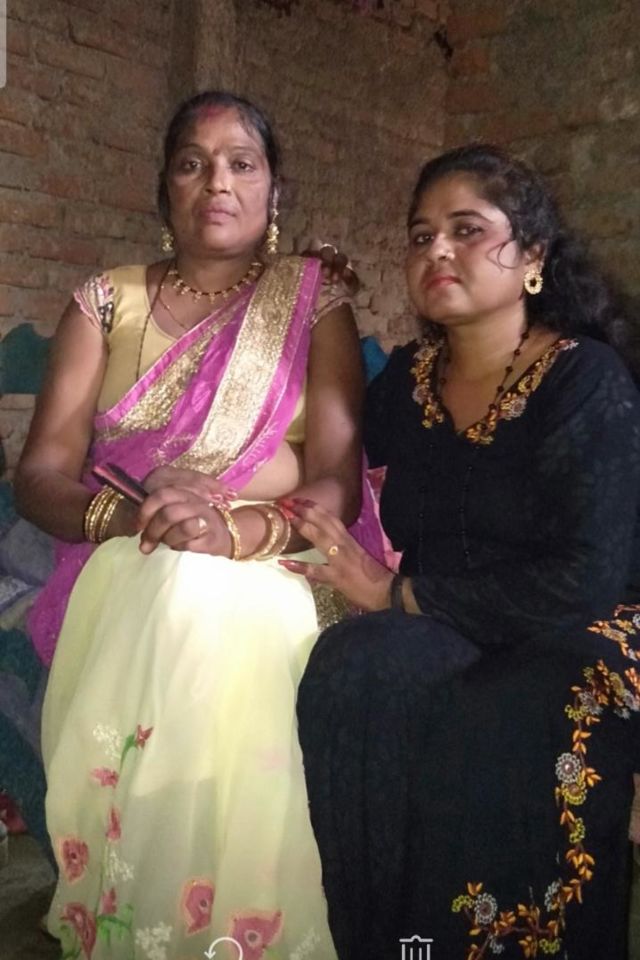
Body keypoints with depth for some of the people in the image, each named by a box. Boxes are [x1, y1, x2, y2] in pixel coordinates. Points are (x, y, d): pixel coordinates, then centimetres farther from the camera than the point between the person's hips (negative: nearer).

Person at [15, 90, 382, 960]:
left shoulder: (313, 303, 7)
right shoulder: (107, 302, 13)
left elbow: (338, 482, -4)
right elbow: (39, 475, 4)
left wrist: (236, 527, -24)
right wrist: (122, 513, -18)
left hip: (267, 591, -1)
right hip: (120, 592, 2)